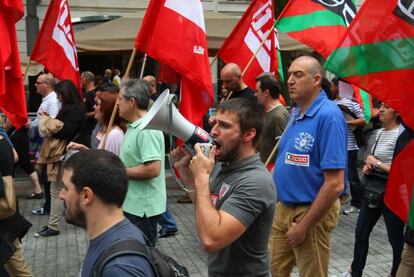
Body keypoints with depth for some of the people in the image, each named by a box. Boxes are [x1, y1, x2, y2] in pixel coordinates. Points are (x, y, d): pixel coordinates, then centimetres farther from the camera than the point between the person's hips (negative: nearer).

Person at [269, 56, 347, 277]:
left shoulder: (328, 116, -21)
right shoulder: (296, 112, 6)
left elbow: (335, 184, -25)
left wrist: (304, 225, -20)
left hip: (312, 212, -8)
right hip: (283, 207, 8)